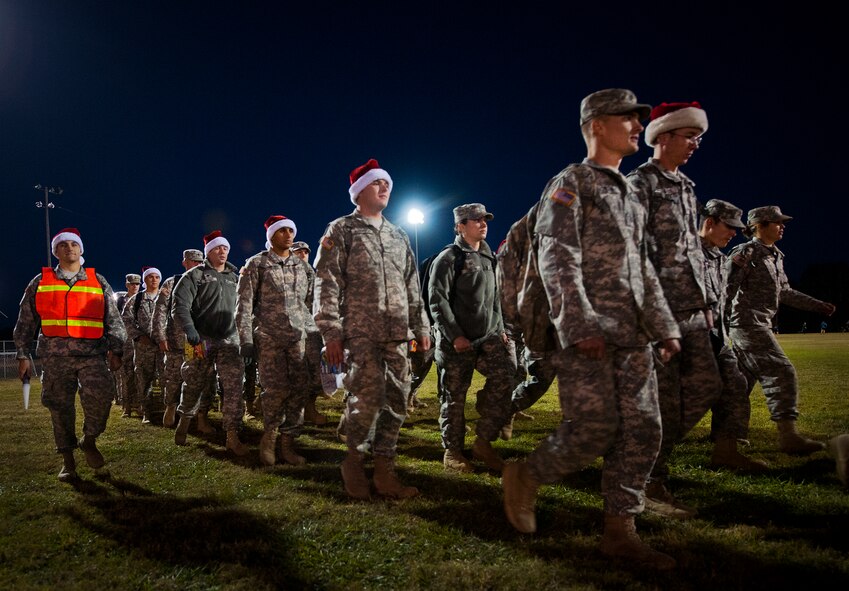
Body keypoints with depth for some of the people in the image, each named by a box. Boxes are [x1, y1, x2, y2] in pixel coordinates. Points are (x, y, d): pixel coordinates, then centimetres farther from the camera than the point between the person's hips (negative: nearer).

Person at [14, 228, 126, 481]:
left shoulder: (98, 282, 13)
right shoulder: (40, 282, 13)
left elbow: (114, 320, 11)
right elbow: (25, 322, 14)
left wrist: (115, 350, 2)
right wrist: (23, 355, 8)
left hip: (92, 353, -1)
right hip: (55, 355, 1)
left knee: (100, 394, -22)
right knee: (59, 406, 3)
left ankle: (89, 440, 4)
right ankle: (68, 461, 17)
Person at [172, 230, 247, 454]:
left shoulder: (234, 277, 14)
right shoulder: (195, 276, -1)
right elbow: (180, 307, -10)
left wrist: (242, 334, 12)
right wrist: (193, 336, -17)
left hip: (229, 340, 3)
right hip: (202, 341, -3)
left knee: (233, 387, -10)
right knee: (194, 386, 10)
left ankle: (232, 437, -11)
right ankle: (184, 422, 37)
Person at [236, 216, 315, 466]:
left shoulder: (302, 265, 14)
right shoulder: (256, 264, 2)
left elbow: (310, 301, 19)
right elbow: (244, 304, -1)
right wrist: (246, 340, -8)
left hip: (299, 337, 4)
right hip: (268, 337, -4)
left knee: (300, 389, -3)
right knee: (277, 388, -11)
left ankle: (287, 443, 8)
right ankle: (269, 436, 12)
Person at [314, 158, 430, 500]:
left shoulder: (398, 236, 21)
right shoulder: (342, 231, 3)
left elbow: (412, 286, 22)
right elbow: (327, 284, -5)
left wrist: (421, 326, 15)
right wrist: (331, 332, -12)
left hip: (397, 335, 6)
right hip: (361, 333, -6)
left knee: (396, 402, 3)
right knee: (368, 399, -12)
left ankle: (384, 472, 12)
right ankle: (353, 461, 12)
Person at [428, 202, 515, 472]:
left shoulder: (489, 258, 16)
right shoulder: (448, 258, -6)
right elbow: (437, 299, -12)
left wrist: (500, 329, 12)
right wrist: (454, 336, -17)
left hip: (487, 336, 6)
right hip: (456, 340, -6)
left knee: (506, 375, -9)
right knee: (454, 397, 1)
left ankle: (483, 442, 4)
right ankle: (452, 451, 18)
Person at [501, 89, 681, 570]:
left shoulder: (631, 194, 22)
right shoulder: (570, 184, -2)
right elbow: (557, 260, -13)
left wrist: (664, 326, 15)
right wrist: (580, 327, -21)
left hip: (633, 336, 8)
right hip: (587, 332, -8)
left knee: (643, 431, 4)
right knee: (595, 429, -9)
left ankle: (620, 532, 13)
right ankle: (525, 477, 15)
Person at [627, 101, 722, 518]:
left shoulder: (686, 186, 20)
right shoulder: (641, 182, -7)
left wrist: (705, 302, 20)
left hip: (690, 310, 9)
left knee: (706, 386, 8)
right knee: (661, 398, -4)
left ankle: (652, 450, 23)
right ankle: (652, 485, 9)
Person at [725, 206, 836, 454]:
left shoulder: (775, 256, 17)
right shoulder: (746, 253, -11)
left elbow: (784, 292, 27)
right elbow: (726, 288, -16)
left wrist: (817, 305, 26)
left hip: (760, 324, 10)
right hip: (748, 322, -10)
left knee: (745, 377, 13)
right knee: (781, 372, -13)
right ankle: (788, 435, -13)